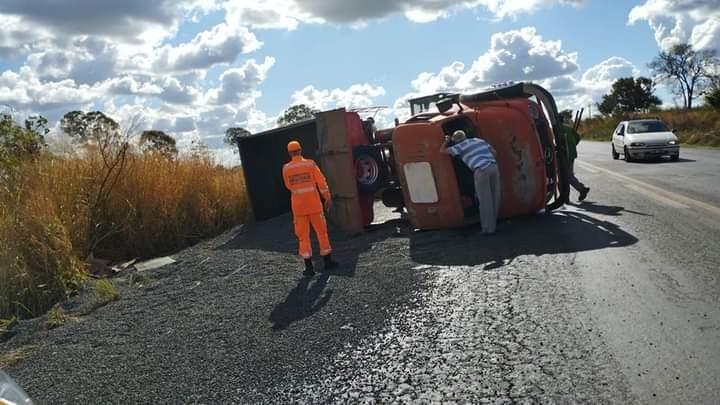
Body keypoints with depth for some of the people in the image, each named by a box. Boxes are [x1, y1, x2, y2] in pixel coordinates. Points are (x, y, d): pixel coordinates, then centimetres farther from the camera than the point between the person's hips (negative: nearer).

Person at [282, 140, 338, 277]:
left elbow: (289, 186, 10)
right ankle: (328, 261, 22)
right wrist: (328, 198, 5)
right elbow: (322, 182, -5)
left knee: (303, 236, 6)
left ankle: (309, 267, 4)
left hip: (298, 206, 0)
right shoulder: (310, 164, -5)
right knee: (321, 231, 14)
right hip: (314, 204, 0)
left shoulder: (286, 168, -3)